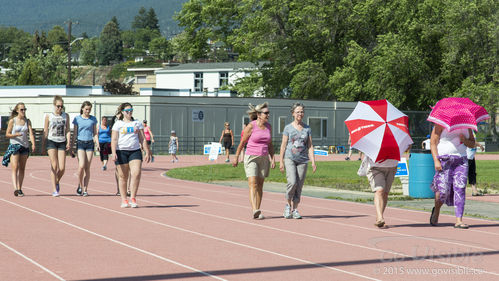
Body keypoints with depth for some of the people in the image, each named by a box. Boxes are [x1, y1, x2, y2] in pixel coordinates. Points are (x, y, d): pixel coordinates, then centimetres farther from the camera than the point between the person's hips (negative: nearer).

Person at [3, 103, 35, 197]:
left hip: (25, 146, 4)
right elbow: (7, 134, 0)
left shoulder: (27, 121, 6)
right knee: (15, 168, -13)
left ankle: (19, 189, 15)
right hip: (14, 146, -4)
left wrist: (33, 144, -20)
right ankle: (15, 189, -23)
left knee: (22, 169, 7)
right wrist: (16, 135, -19)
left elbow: (31, 133, -4)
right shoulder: (12, 121, -2)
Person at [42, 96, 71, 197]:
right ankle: (54, 190, -5)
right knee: (54, 166, -10)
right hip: (51, 142, -2)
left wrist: (68, 143, -7)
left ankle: (57, 182, 26)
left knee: (62, 168, -5)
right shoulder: (48, 116, 3)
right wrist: (43, 147, 5)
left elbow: (67, 130, 7)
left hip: (62, 143, 2)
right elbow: (45, 132, 6)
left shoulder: (66, 116, 9)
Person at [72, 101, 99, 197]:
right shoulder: (77, 119, 3)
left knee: (87, 168, -1)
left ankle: (85, 189, 4)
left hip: (90, 144, 2)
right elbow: (74, 134, 7)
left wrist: (97, 143, -2)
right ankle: (80, 186, 3)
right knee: (81, 166, -16)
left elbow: (95, 133, 12)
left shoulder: (93, 119, 8)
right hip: (80, 143, -2)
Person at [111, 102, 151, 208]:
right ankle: (124, 200, 10)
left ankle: (133, 198, -11)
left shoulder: (137, 123, 15)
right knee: (123, 177, 2)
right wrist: (113, 153, -12)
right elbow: (114, 139, -1)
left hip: (135, 151, 2)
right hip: (121, 151, -2)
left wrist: (147, 152, 9)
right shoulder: (118, 124, 6)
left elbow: (142, 139, 15)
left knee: (136, 174, -15)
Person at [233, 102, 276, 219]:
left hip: (263, 159, 5)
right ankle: (255, 211, -28)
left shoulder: (268, 127, 8)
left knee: (260, 186, 7)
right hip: (251, 158, -5)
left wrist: (273, 159, 5)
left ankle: (258, 212, 14)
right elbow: (242, 142, 0)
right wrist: (236, 157, 4)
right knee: (253, 184, -16)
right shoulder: (251, 126, -9)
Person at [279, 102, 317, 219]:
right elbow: (283, 145, 4)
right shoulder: (288, 128, 3)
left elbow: (310, 146, 8)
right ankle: (288, 205, 3)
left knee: (299, 186, 2)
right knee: (292, 182, -18)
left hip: (303, 160, 3)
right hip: (290, 158, -3)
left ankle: (295, 209, 12)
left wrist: (313, 162, -1)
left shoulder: (307, 129, 9)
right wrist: (281, 161, 0)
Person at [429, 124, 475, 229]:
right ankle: (436, 211, 20)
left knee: (460, 189, -10)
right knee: (443, 190, -11)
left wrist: (464, 140, -4)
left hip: (461, 160, 4)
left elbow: (472, 144, 19)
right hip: (444, 160, -4)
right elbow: (433, 143, -3)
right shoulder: (441, 124, 1)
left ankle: (459, 220, -11)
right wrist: (436, 161, -13)